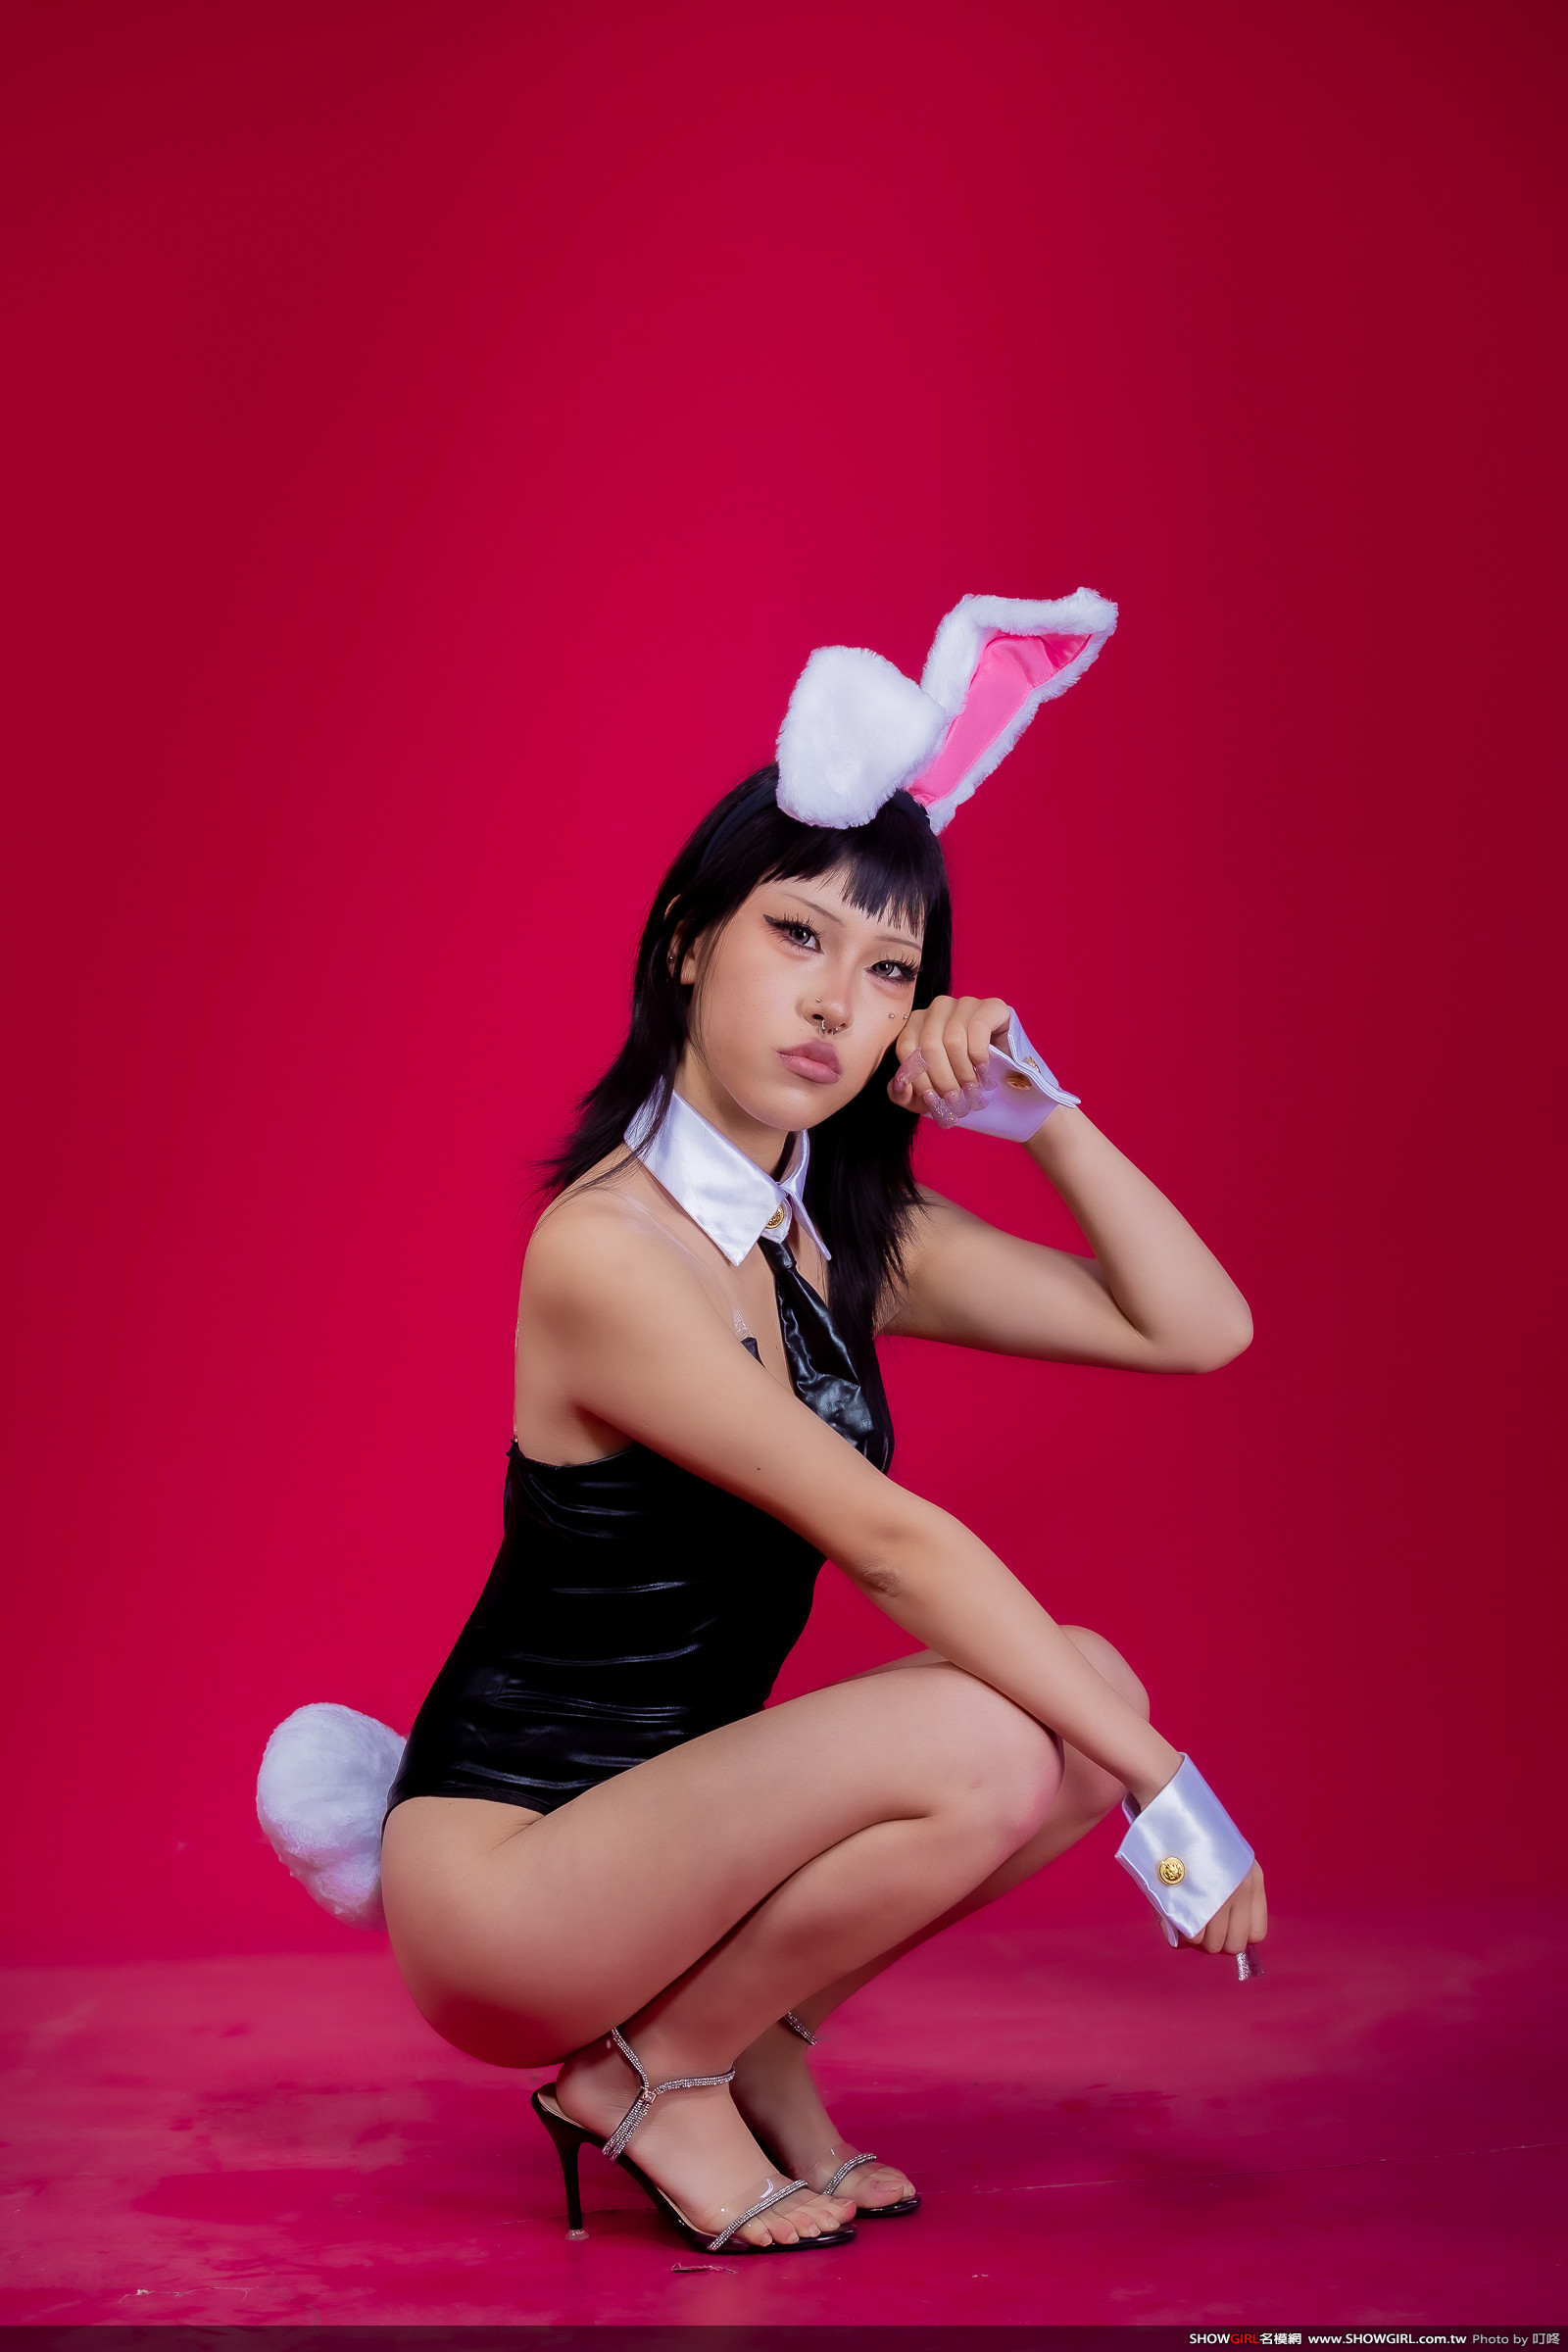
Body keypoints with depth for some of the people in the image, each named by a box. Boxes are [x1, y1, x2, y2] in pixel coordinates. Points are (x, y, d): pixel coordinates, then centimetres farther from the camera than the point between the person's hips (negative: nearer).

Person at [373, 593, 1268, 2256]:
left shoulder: (847, 1235, 4)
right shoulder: (606, 1249, -21)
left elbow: (1195, 1327, 2)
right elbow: (886, 1543, -25)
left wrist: (1038, 1106, -8)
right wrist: (1160, 1783, -23)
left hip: (676, 1830, 8)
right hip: (497, 1874, -8)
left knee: (1084, 1696, -8)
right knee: (975, 1745, -28)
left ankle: (754, 2043, 6)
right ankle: (649, 2079, -4)